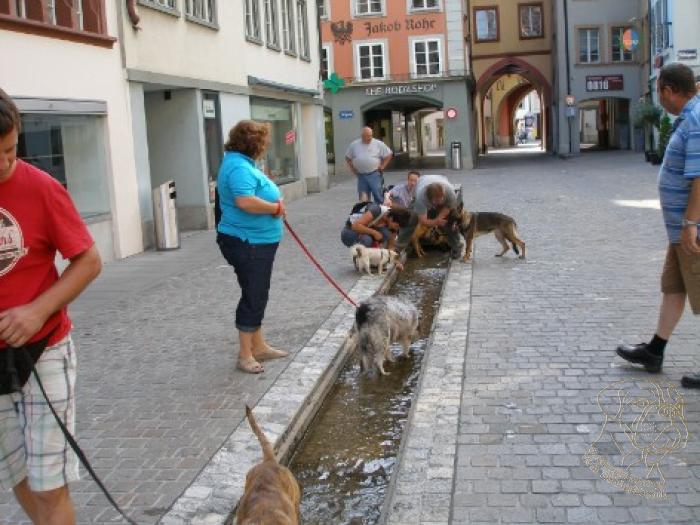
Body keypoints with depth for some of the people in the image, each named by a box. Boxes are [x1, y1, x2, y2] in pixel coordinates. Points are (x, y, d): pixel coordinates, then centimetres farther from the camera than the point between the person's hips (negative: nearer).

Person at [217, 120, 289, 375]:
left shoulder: (242, 163, 13)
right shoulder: (239, 167, -20)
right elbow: (246, 201, -34)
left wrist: (275, 202, 4)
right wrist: (275, 207, -19)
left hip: (257, 242, 11)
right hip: (247, 243, -11)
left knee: (257, 296, 17)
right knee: (253, 297, -3)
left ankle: (259, 346, 29)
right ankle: (245, 354, 6)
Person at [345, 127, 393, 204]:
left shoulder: (378, 144, 0)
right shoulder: (354, 145, 6)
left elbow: (388, 154, 6)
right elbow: (348, 158, 16)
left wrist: (382, 166, 0)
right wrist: (353, 169, 7)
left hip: (374, 174, -2)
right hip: (361, 175, 3)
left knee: (378, 196, -8)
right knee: (363, 198, 6)